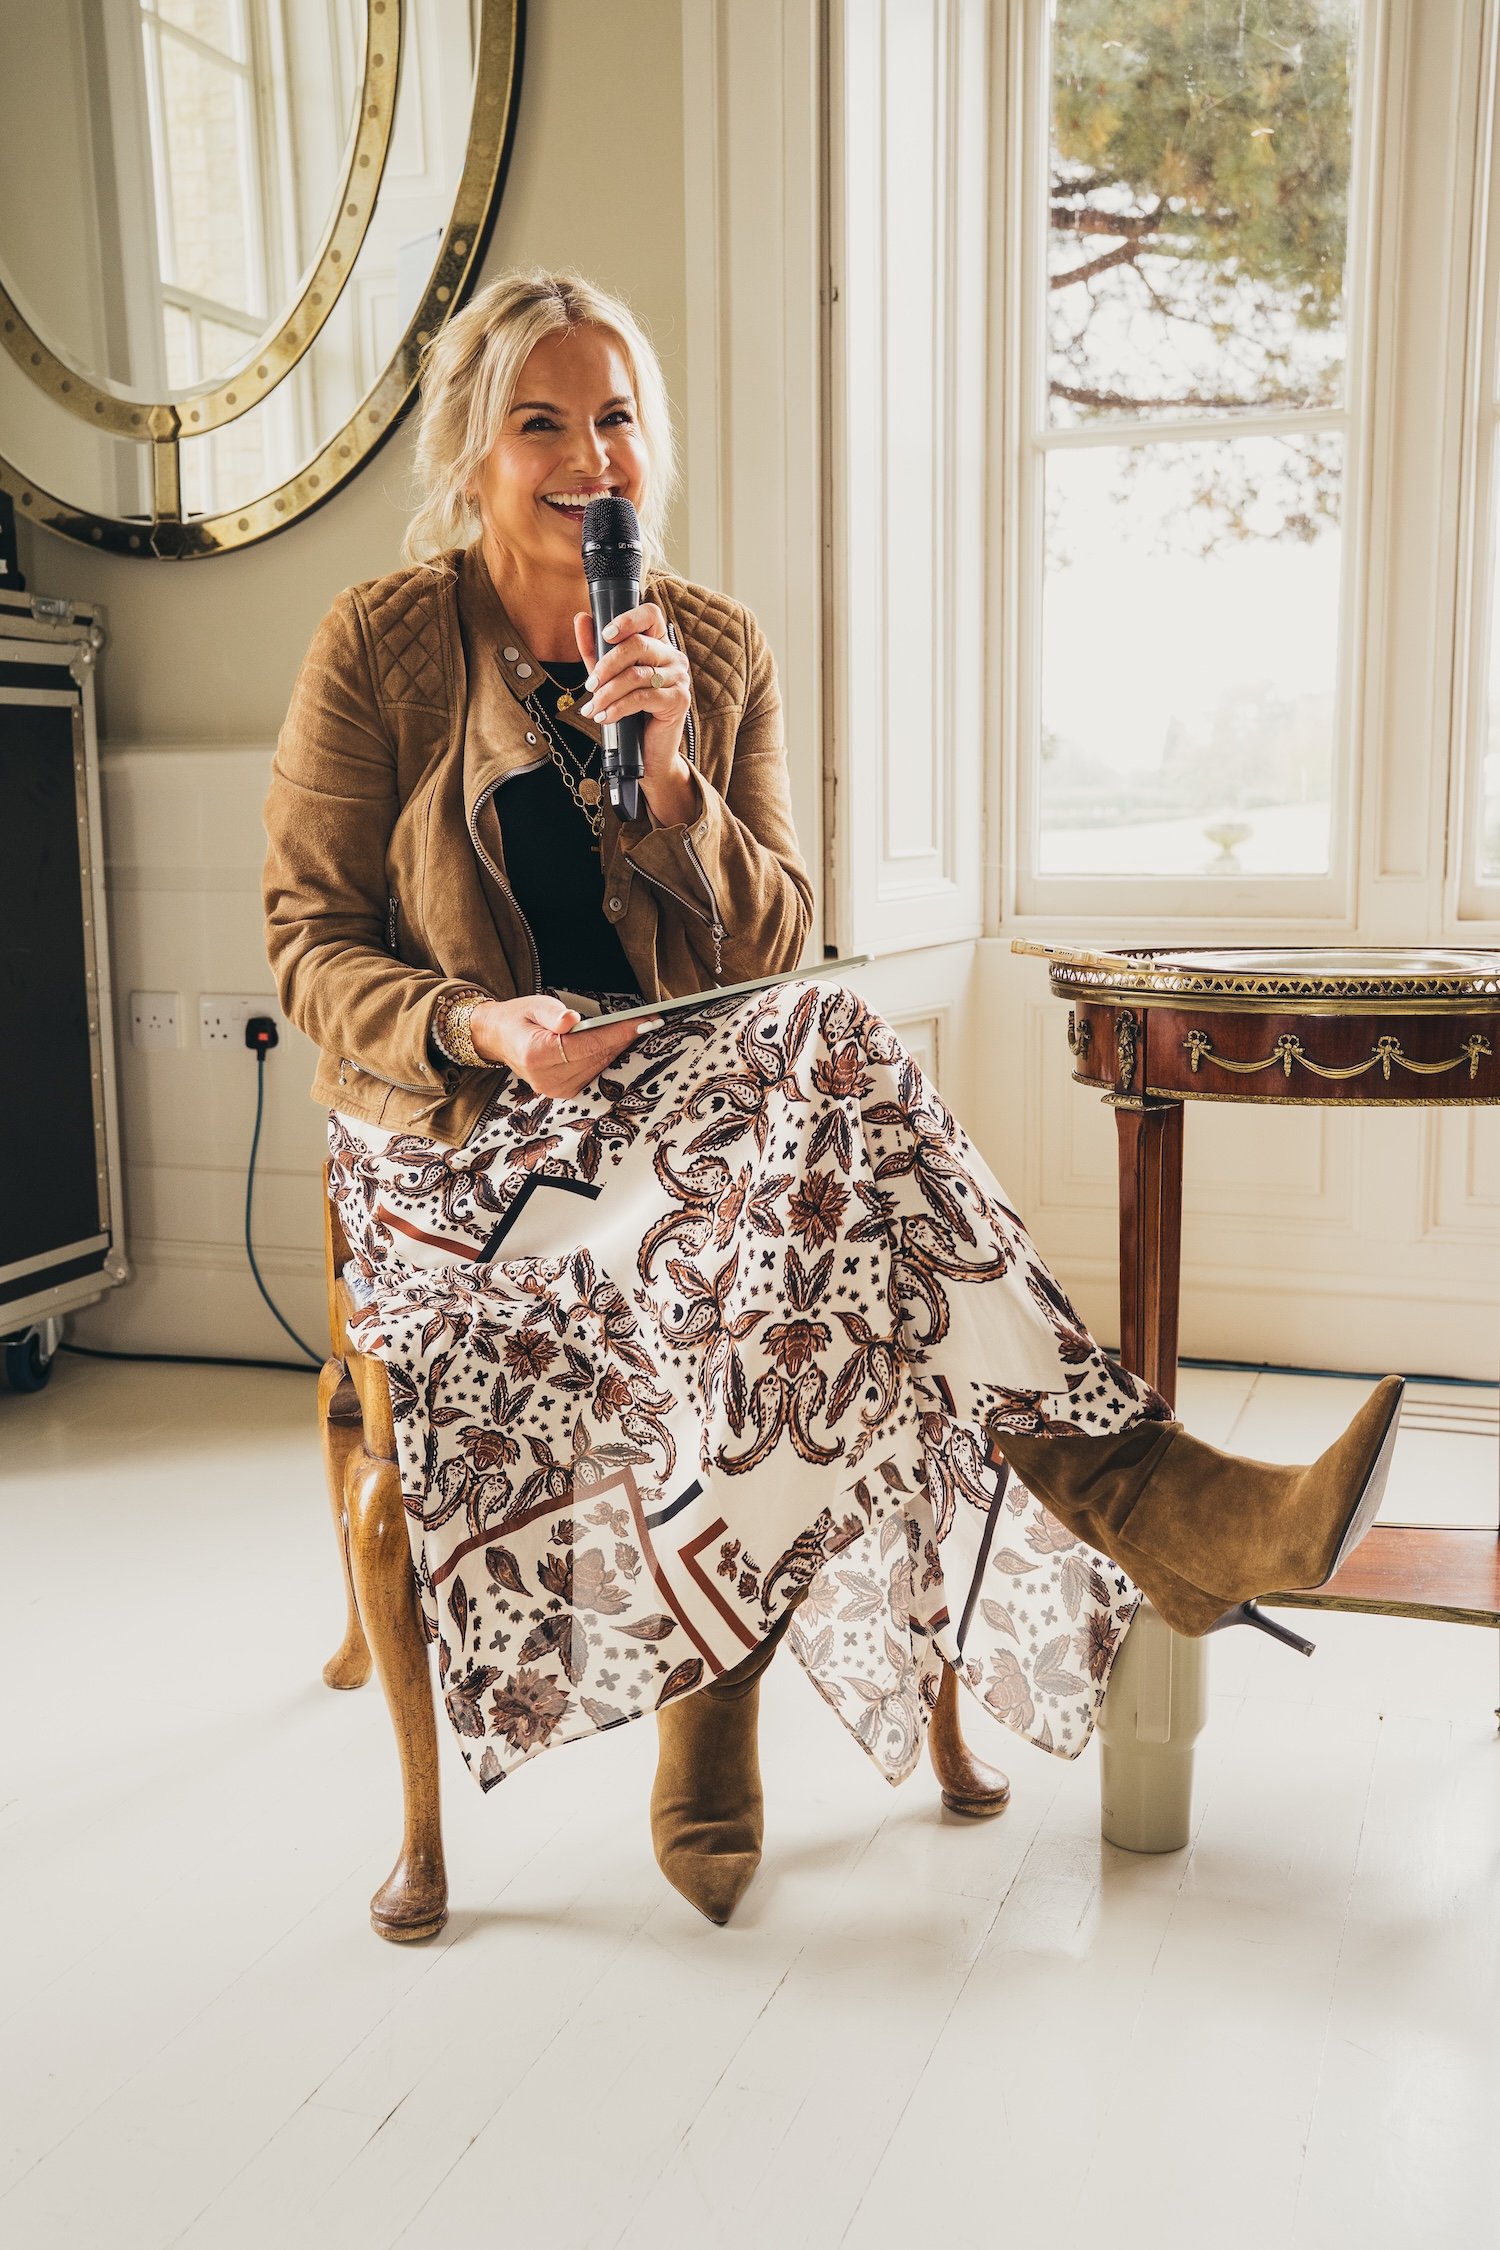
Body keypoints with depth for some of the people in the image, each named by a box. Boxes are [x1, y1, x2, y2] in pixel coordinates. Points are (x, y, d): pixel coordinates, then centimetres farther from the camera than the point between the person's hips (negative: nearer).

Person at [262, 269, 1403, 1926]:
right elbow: (308, 940, -3)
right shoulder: (378, 647, -2)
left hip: (679, 1091, 4)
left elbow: (773, 945, 4)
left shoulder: (719, 650, 8)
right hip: (457, 1134, -3)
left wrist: (670, 781, -14)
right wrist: (480, 1026, -23)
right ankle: (1145, 1504, -30)